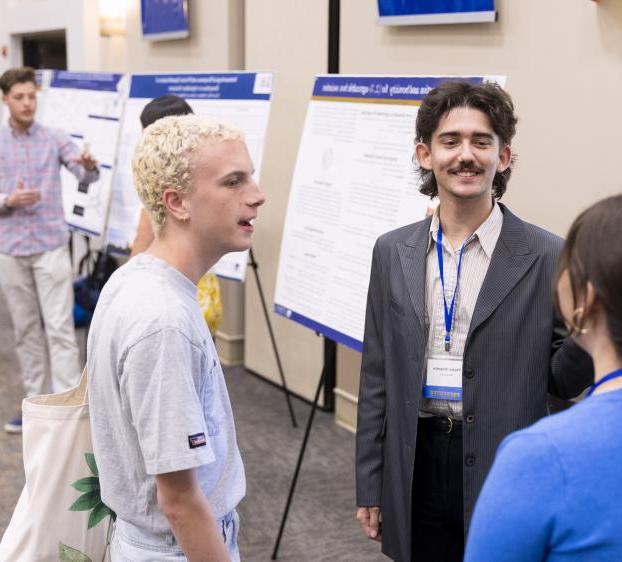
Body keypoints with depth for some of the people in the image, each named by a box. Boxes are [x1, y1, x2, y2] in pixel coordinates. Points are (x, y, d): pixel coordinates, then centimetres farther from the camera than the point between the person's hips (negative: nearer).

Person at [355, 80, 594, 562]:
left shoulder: (547, 257, -7)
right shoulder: (393, 252, 3)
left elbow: (560, 380, -1)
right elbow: (377, 378, 7)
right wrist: (370, 487, 8)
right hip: (416, 467, 3)